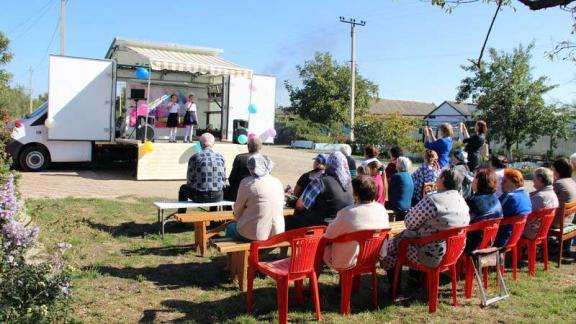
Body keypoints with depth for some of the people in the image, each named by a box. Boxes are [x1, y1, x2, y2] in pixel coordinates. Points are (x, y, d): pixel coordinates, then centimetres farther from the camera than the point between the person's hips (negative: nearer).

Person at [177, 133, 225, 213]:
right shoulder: (220, 157, 3)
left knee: (183, 188, 27)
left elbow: (190, 180, -2)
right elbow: (224, 178, 8)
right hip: (218, 197, 3)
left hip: (200, 197, -3)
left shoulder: (195, 157, -6)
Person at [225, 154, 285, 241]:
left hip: (255, 234, -5)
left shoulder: (247, 183, -11)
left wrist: (238, 219, 20)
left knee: (230, 228, 25)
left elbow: (238, 210, -3)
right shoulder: (278, 182, 2)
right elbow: (281, 206, 11)